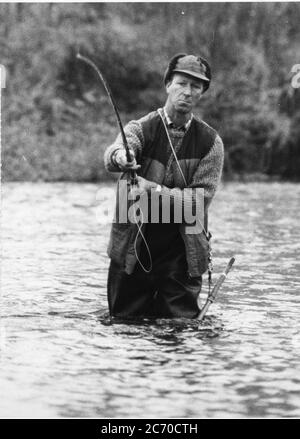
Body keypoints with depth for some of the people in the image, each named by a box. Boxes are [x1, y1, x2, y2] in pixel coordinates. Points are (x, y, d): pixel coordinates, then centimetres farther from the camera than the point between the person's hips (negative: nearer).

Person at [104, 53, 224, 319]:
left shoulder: (210, 142, 1)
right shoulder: (141, 129, -2)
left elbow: (202, 197, -8)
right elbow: (111, 158, -24)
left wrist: (155, 190, -21)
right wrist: (120, 156, -49)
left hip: (182, 255, 0)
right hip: (132, 252, 0)